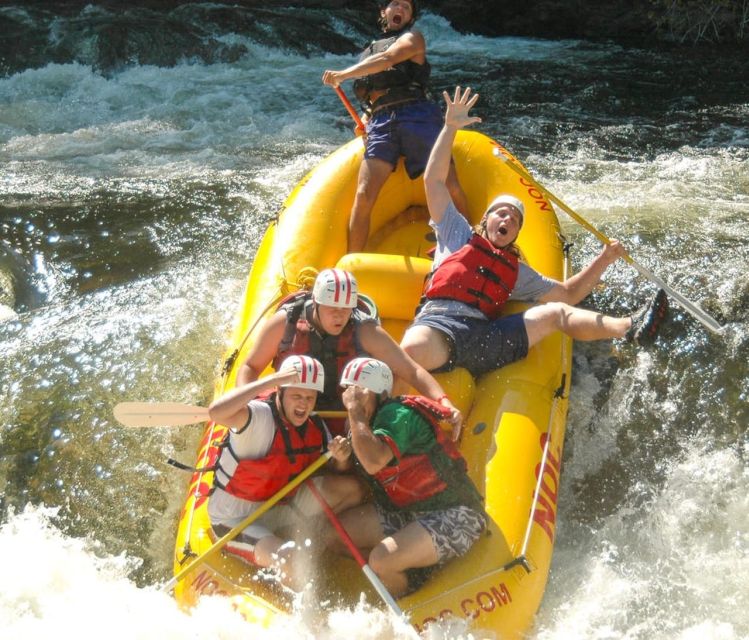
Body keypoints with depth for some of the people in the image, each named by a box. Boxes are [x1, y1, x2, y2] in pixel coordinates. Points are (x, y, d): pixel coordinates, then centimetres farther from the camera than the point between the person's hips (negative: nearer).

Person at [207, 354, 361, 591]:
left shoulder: (315, 428, -2)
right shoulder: (258, 416, -24)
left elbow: (337, 477, 7)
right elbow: (216, 412, -46)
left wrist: (341, 459, -18)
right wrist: (272, 379, -40)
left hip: (280, 510, 7)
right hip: (234, 521, -7)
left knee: (352, 488, -5)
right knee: (292, 561, -31)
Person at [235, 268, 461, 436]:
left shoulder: (365, 332, -13)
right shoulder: (284, 323, -10)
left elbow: (412, 371, -14)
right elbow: (250, 367, 2)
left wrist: (444, 402, -29)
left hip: (346, 430, 0)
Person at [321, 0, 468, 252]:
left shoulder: (412, 38, 15)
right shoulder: (368, 53, 30)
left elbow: (387, 59, -5)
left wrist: (343, 74, -11)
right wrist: (365, 123, 10)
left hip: (416, 116, -3)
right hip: (380, 123, 3)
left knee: (450, 189, -15)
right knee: (364, 196, -14)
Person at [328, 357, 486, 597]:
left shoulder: (399, 415, -19)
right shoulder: (363, 424, 7)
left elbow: (373, 463, -37)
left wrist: (355, 411, -26)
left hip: (454, 517, -10)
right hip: (407, 512, 10)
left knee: (381, 561, -27)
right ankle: (413, 573, 2)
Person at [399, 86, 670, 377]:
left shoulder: (515, 270, 35)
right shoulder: (458, 235, 25)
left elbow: (567, 293, 35)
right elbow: (433, 180, 18)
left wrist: (603, 260, 22)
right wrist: (450, 127, 12)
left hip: (486, 338, 3)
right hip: (438, 322, -3)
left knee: (555, 313, -17)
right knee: (413, 350, -45)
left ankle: (628, 328, -35)